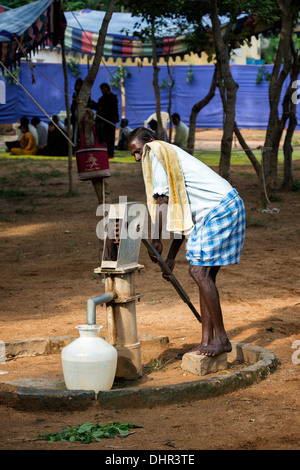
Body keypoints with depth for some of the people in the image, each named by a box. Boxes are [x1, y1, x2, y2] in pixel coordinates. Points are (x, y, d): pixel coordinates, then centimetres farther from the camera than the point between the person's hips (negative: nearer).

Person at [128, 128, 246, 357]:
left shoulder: (156, 151, -1)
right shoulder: (168, 158, 26)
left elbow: (162, 199, -11)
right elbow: (181, 217, 25)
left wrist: (156, 240, -8)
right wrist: (171, 257, 23)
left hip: (221, 209, -10)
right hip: (211, 213, 10)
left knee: (200, 272, -12)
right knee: (203, 274, 8)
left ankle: (221, 337, -6)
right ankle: (207, 342, 9)